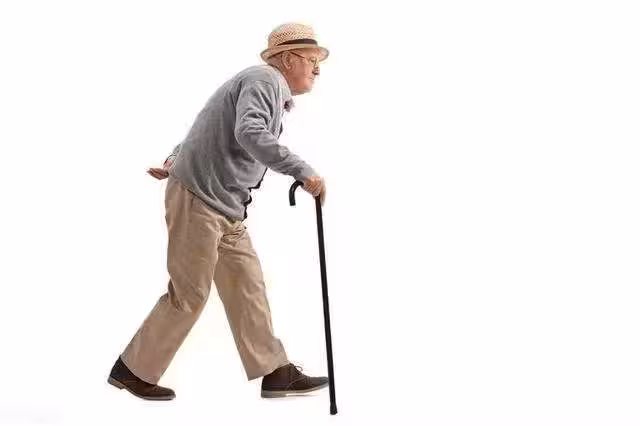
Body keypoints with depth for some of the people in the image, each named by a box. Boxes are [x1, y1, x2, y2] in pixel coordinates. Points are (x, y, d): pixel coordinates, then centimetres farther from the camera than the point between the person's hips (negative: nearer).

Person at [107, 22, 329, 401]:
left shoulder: (272, 91, 19)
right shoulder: (264, 79, -13)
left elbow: (210, 128, 25)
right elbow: (249, 133, -33)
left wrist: (176, 162, 27)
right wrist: (302, 171, -35)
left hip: (225, 207, 10)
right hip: (198, 199, -10)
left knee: (246, 285, 7)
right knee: (189, 294, -3)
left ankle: (275, 372, 10)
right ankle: (133, 370, 10)